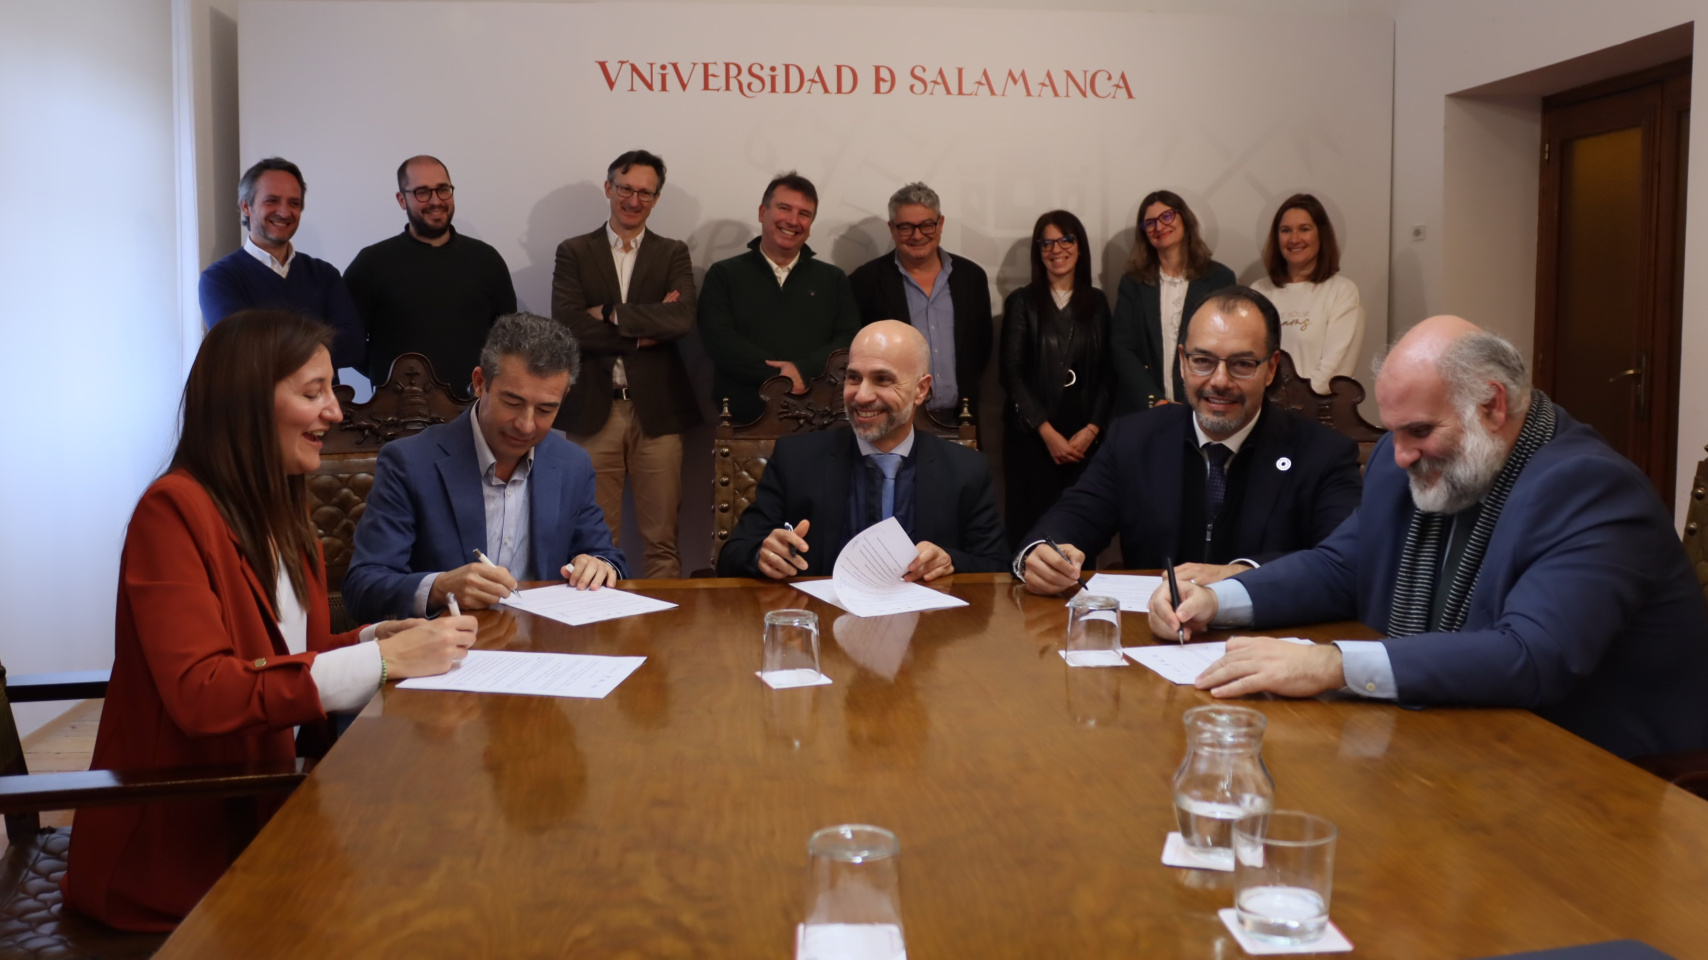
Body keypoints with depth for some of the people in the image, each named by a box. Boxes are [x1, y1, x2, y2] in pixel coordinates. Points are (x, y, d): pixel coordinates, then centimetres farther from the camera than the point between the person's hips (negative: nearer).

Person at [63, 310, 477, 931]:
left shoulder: (282, 512, 10)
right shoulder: (174, 510, -16)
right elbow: (202, 696, -25)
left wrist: (376, 638, -5)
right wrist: (382, 659, -26)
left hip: (261, 803, 7)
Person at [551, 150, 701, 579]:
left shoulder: (673, 254, 11)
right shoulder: (574, 253, 9)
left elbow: (682, 319, -8)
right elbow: (566, 324, -7)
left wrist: (611, 314, -9)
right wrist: (646, 330, -9)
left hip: (657, 410, 0)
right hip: (593, 410, 0)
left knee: (662, 540, 2)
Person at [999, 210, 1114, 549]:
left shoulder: (1097, 302, 12)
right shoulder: (1021, 302, 3)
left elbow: (1108, 373, 8)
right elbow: (1011, 374, -3)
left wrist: (1092, 429, -6)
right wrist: (1048, 432, -10)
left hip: (1085, 439, 2)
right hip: (1032, 437, -2)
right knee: (1032, 526, -3)